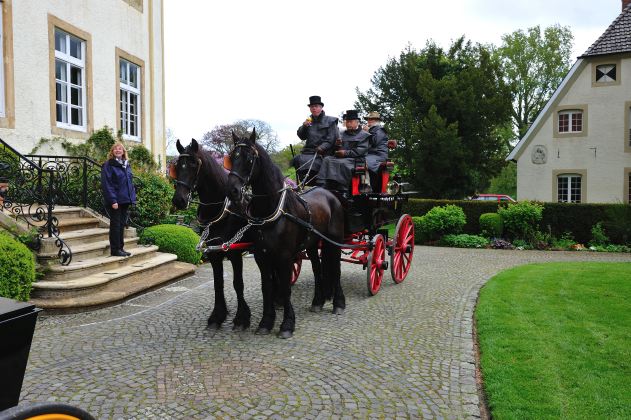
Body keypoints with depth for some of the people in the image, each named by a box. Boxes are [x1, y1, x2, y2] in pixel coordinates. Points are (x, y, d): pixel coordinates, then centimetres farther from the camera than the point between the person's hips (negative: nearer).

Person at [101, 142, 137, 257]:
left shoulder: (126, 165, 15)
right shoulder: (108, 165, -7)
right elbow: (106, 184, -13)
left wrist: (132, 197, 10)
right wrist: (112, 200, -20)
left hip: (125, 200, 7)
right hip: (115, 201, -7)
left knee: (122, 224, 12)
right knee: (116, 224, -1)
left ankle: (120, 248, 20)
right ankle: (115, 250, 6)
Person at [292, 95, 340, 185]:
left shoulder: (330, 121, 7)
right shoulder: (309, 120, 21)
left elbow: (332, 139, -3)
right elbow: (301, 136, 16)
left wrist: (322, 147, -18)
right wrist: (304, 126, -3)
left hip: (323, 153, -4)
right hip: (308, 151, 5)